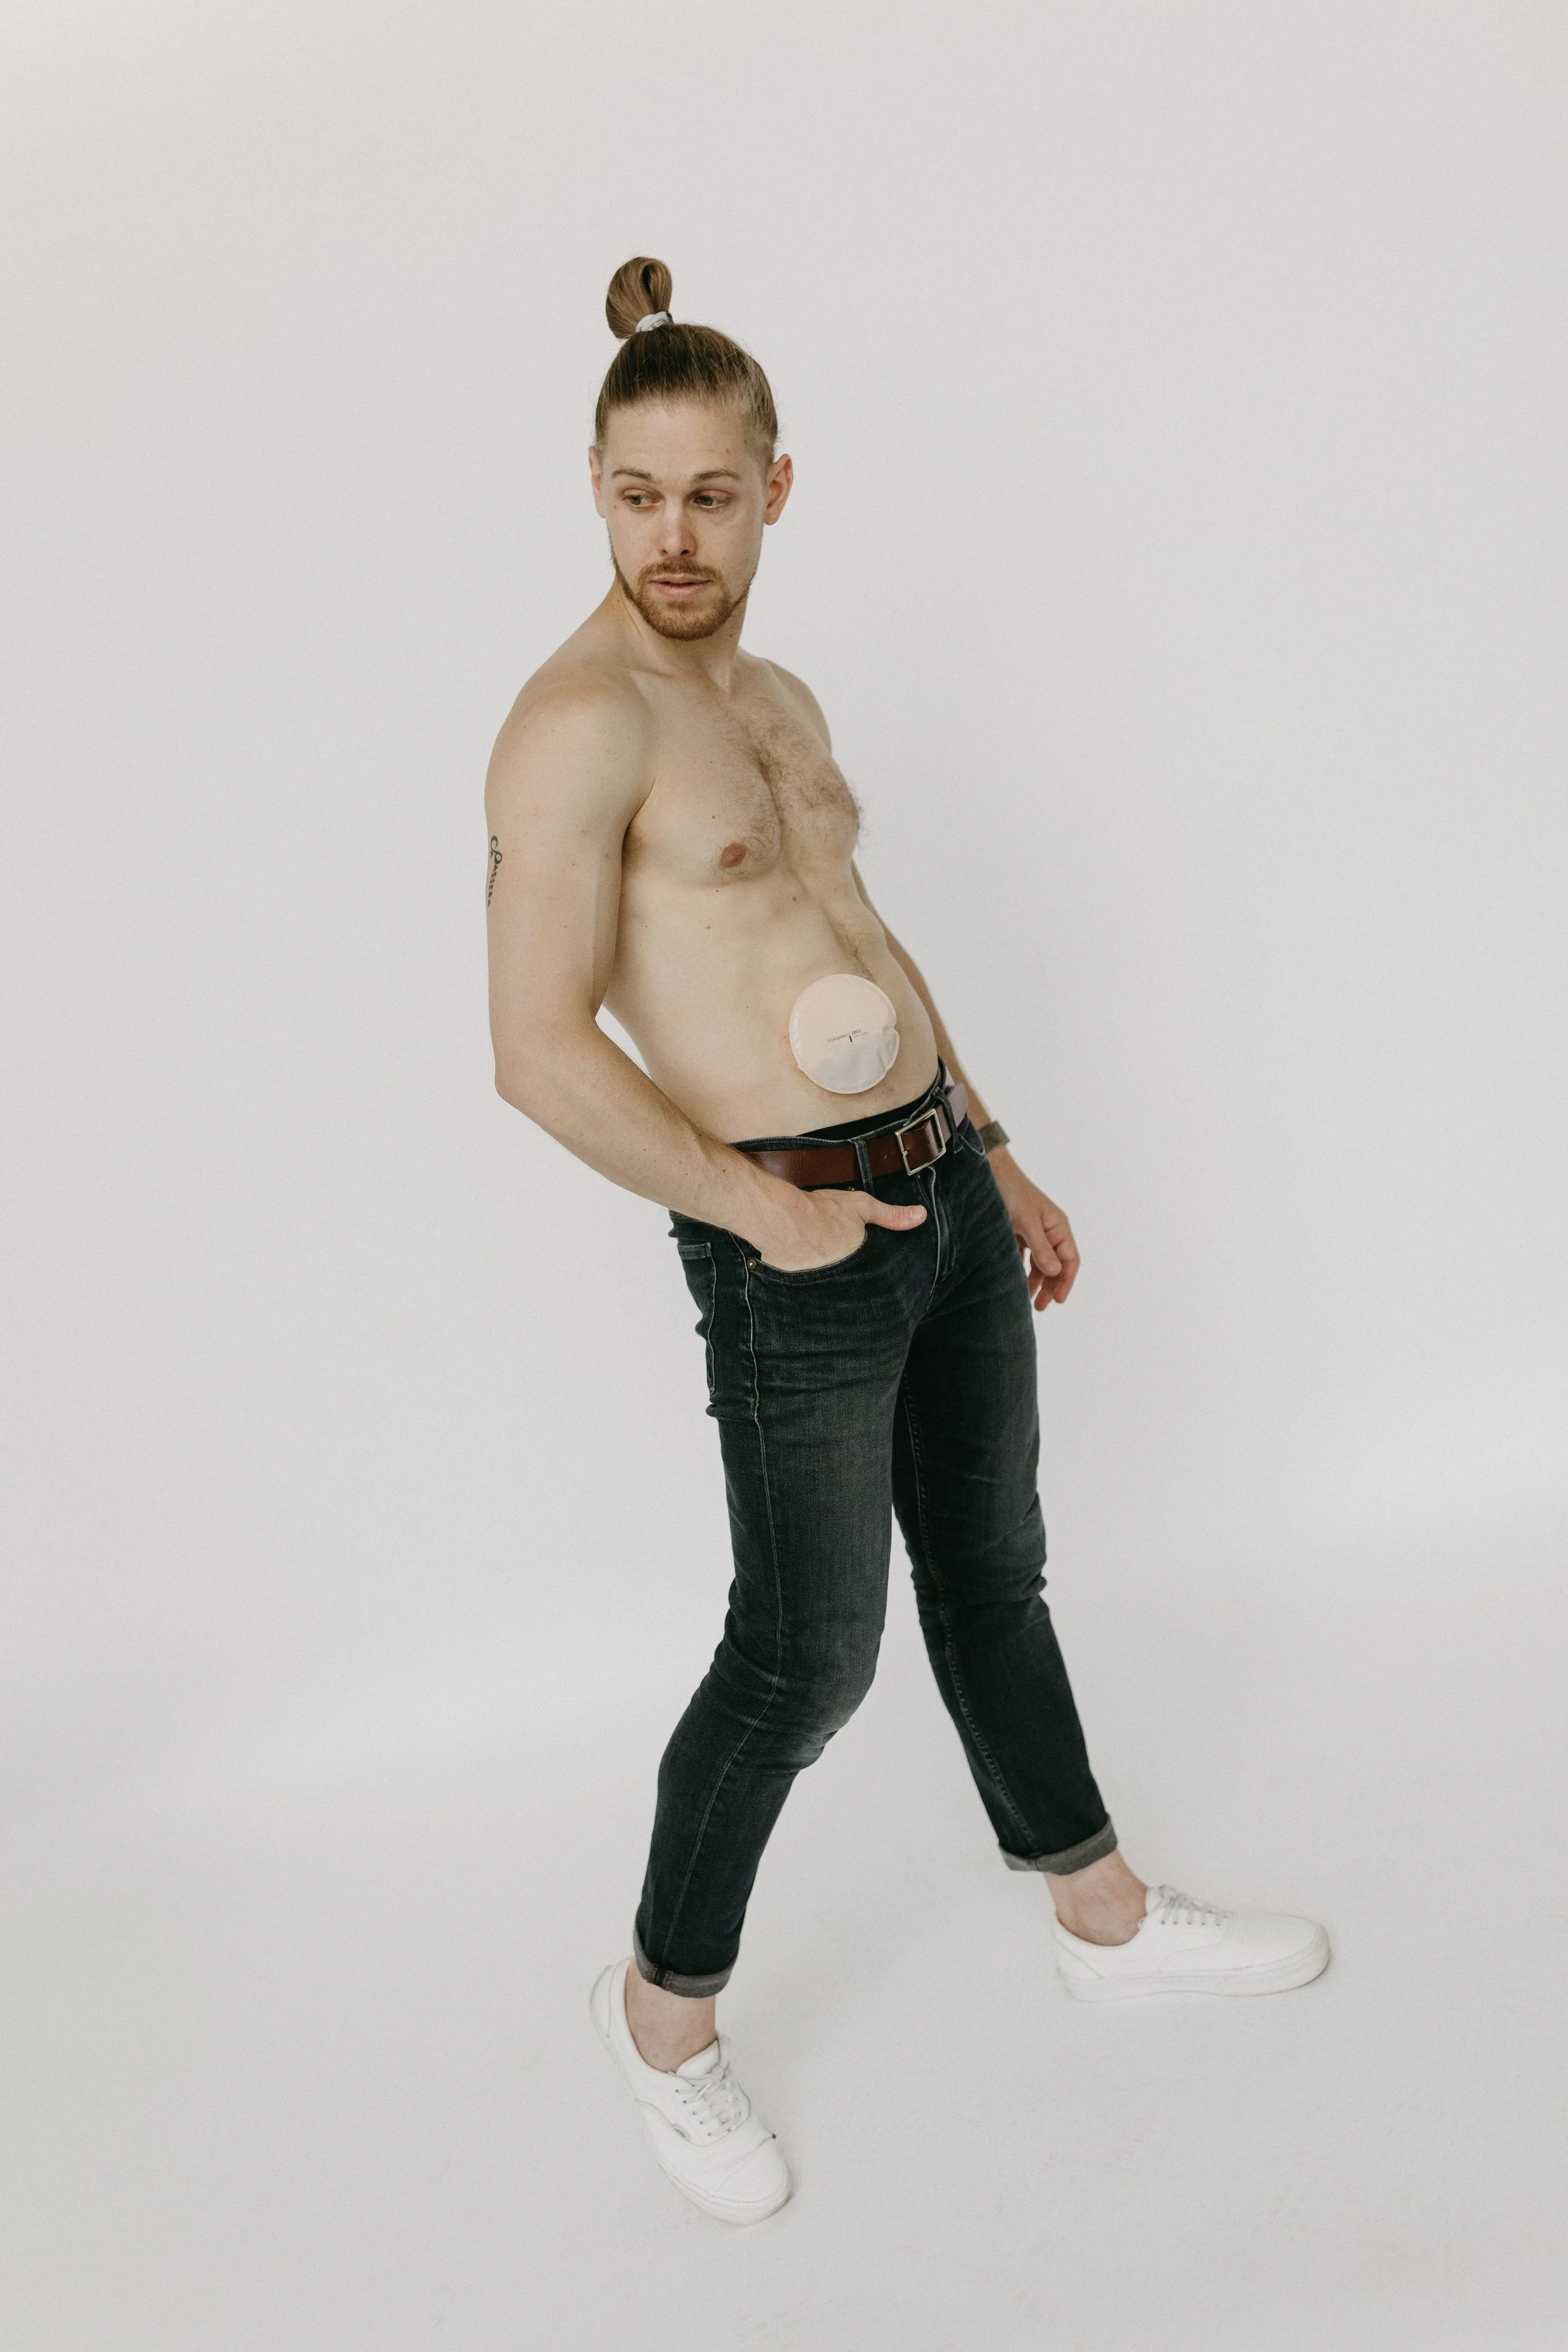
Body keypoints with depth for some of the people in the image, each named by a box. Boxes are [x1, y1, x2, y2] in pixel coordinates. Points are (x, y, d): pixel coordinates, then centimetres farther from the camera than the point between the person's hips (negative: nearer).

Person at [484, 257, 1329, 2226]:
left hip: (939, 1185, 8)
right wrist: (763, 1214, -16)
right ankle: (664, 2007, 26)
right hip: (795, 1242, -8)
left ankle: (1107, 1918, 38)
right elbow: (541, 1053, -23)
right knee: (807, 1658, 3)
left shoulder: (774, 697, 13)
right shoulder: (579, 722, -16)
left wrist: (997, 1154, 19)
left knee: (991, 1572, 20)